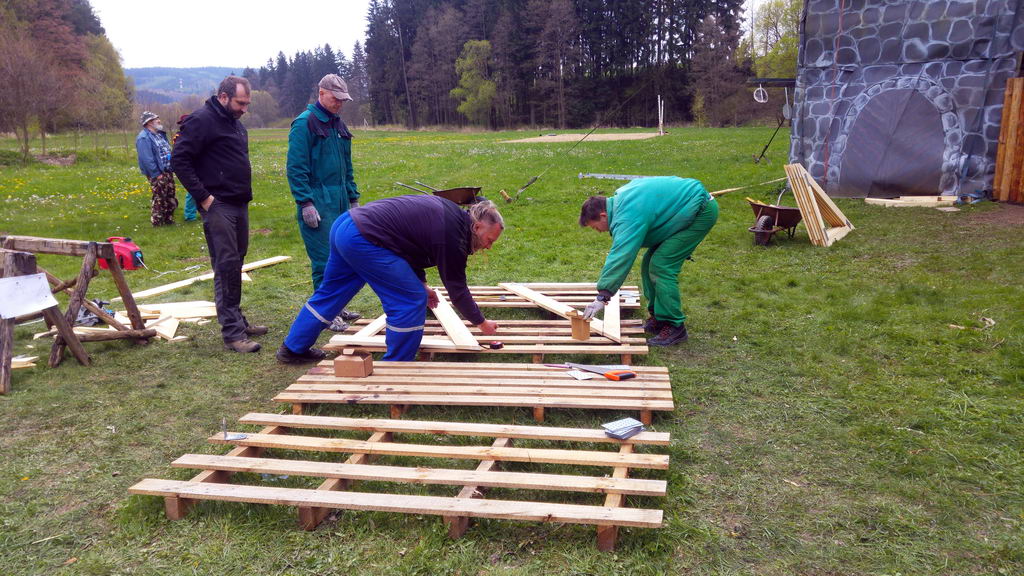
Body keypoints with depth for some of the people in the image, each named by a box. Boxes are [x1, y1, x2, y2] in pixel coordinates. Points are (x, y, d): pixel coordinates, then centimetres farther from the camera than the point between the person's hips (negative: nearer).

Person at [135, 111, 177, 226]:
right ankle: (157, 222, 6)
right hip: (157, 174, -9)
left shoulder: (160, 134, 16)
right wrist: (156, 174, -21)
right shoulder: (144, 138, -14)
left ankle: (169, 219, 27)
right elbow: (147, 159, -20)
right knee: (159, 198, -3)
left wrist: (171, 168, 11)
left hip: (167, 172, 9)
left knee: (170, 197, 15)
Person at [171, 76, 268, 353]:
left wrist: (245, 194, 16)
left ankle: (237, 320, 24)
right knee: (226, 267, -9)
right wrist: (202, 196, -18)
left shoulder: (236, 123, 18)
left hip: (240, 205, 9)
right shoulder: (202, 120, -10)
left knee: (235, 266, 14)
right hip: (218, 206, -9)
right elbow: (179, 160, -15)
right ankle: (232, 333, -6)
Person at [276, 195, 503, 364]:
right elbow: (456, 289, -5)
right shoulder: (452, 237, -14)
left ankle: (293, 348, 39)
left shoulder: (448, 211, 14)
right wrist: (481, 322, 8)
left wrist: (421, 283, 23)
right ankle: (397, 365, 8)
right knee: (412, 300, -4)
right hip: (362, 240, -10)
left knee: (330, 294, 24)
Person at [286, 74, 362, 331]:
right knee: (325, 258, -5)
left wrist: (353, 198, 19)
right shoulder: (304, 123, -8)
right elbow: (296, 168, -13)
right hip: (317, 203, -8)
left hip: (340, 202, 8)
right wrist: (306, 203, -18)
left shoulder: (338, 125, 16)